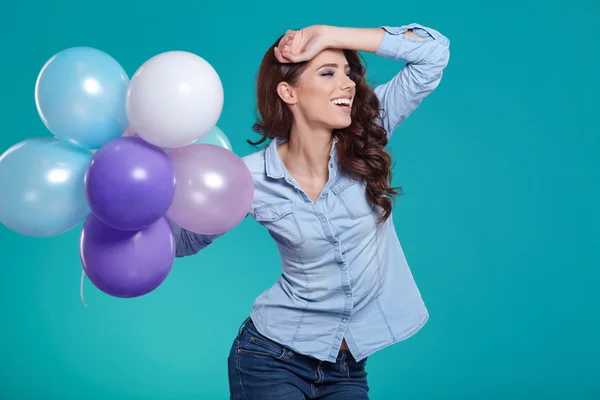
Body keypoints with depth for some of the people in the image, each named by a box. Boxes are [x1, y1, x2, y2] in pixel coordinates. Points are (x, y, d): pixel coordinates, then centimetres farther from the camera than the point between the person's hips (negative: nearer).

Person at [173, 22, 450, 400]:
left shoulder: (366, 138, -7)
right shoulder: (252, 178, -11)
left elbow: (434, 50, -14)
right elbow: (185, 239, 4)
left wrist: (328, 35, -19)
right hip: (273, 358, -2)